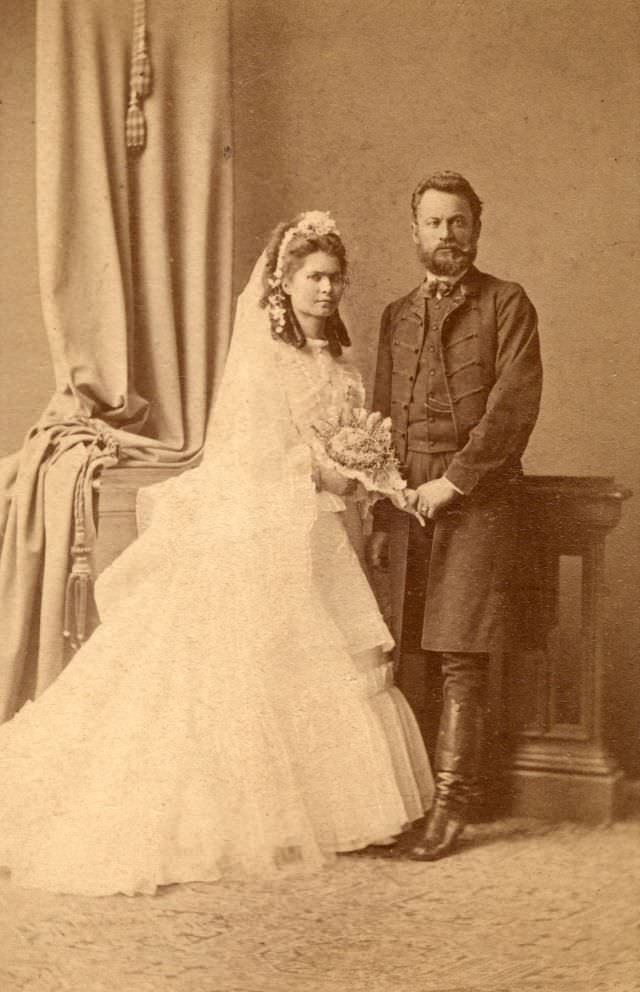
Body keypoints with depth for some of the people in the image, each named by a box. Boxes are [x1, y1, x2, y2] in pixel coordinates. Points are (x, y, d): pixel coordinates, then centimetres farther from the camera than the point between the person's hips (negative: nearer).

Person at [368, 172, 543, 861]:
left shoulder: (506, 305, 5)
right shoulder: (397, 316, 19)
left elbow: (515, 406, -6)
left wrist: (454, 479, -11)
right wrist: (380, 519, 13)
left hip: (474, 501, -4)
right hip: (407, 504, 4)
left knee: (461, 659, -5)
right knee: (414, 655, 3)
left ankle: (452, 800, 1)